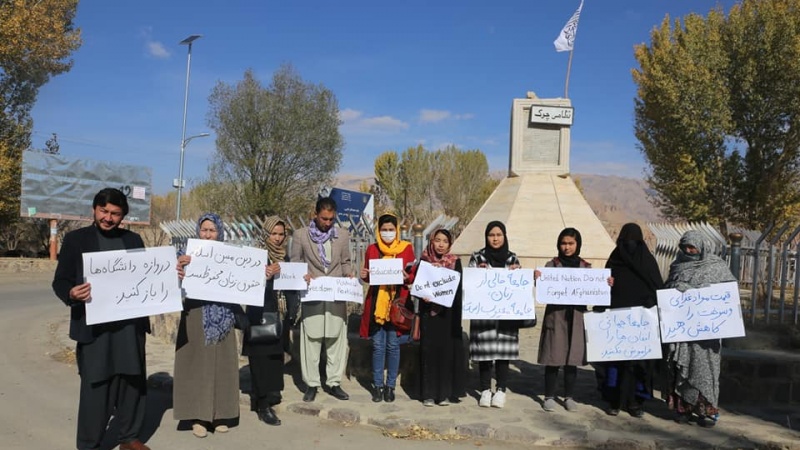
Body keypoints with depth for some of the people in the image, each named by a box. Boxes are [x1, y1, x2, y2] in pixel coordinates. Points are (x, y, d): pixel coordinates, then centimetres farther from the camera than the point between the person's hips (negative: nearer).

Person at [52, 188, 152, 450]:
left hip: (131, 324, 4)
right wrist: (71, 293, -24)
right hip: (94, 327, -3)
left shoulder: (134, 240, 12)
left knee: (133, 382, 11)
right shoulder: (76, 239, 2)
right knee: (95, 387, 1)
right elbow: (60, 281, -2)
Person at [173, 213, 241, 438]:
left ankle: (219, 414, 17)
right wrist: (179, 267, -34)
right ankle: (198, 416, 9)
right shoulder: (189, 254, -1)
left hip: (222, 315, 2)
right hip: (196, 314, -2)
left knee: (221, 363, 7)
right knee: (198, 362, 1)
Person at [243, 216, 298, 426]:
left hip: (280, 317, 6)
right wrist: (265, 276, -31)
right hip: (261, 317, -6)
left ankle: (270, 399, 21)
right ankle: (263, 407, 4)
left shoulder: (285, 258, 12)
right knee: (262, 362, -3)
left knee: (275, 360, 10)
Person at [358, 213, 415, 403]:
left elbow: (413, 275, 3)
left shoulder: (406, 248, 2)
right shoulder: (372, 249, 7)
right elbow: (368, 277, 13)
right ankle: (377, 385, 16)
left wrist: (406, 277, -18)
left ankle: (390, 385, 16)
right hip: (376, 303, 1)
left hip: (397, 303, -1)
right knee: (378, 346, 4)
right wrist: (364, 276, -8)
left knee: (393, 345, 4)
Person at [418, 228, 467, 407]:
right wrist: (424, 296, -13)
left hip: (448, 313, -1)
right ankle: (429, 393, 9)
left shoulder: (455, 262, 2)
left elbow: (458, 288, -3)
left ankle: (446, 392, 10)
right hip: (428, 312, 1)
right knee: (429, 350, 2)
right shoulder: (425, 261, 5)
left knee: (447, 349, 0)